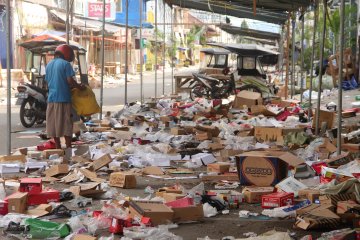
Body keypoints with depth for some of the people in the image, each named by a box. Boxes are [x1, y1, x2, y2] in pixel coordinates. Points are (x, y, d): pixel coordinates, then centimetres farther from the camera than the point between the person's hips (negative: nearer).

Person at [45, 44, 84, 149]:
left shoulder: (49, 65, 15)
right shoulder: (65, 64, -6)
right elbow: (70, 81, -14)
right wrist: (79, 86, 2)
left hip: (52, 98, 6)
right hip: (63, 98, -6)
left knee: (53, 125, 9)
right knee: (66, 124, -1)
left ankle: (58, 148, 12)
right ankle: (68, 147, 0)